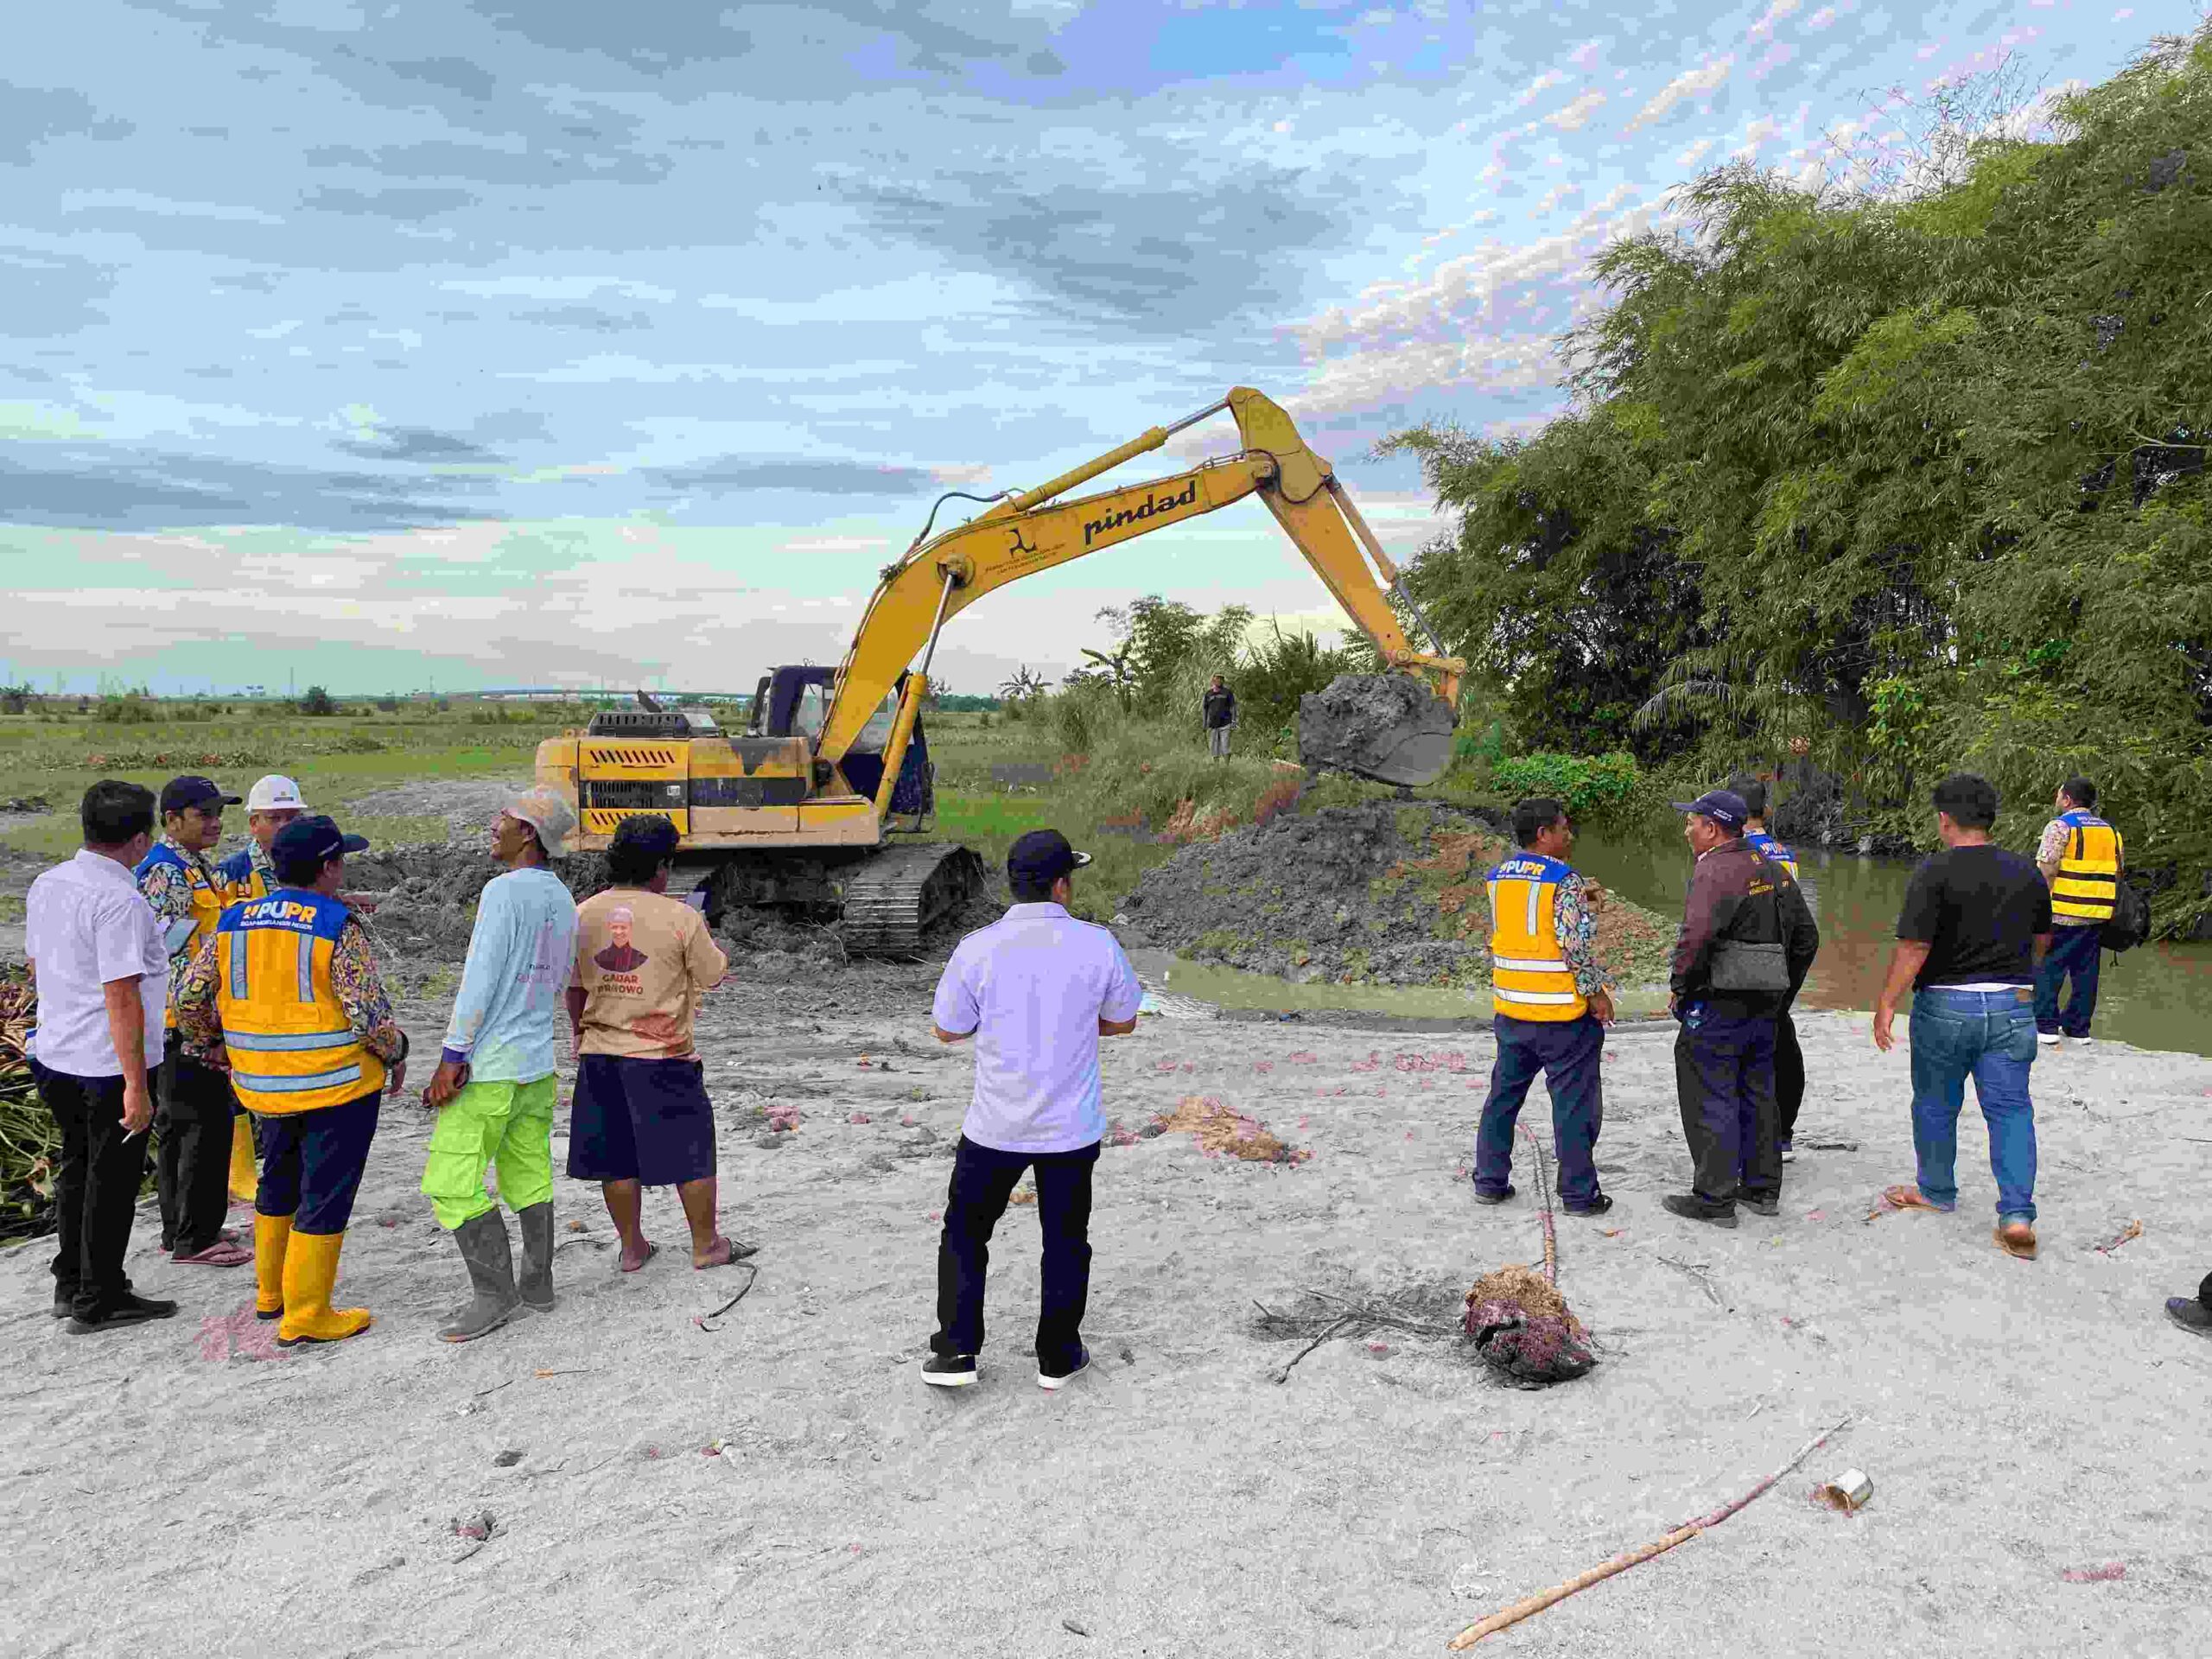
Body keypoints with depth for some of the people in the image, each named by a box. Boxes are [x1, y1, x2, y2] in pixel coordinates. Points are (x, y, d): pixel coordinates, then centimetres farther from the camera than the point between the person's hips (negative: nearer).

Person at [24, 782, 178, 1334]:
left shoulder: (46, 885, 5)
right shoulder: (120, 901, -23)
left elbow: (36, 966, 17)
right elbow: (122, 998, -25)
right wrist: (136, 1087, -22)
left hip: (55, 1055, 9)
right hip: (112, 1063, -9)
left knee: (77, 1166, 22)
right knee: (112, 1179, 5)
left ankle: (69, 1284, 35)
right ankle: (98, 1302, 16)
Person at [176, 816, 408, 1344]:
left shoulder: (234, 923, 3)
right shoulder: (339, 929, -15)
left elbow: (189, 997, 5)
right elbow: (369, 1014, -19)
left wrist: (209, 1046, 21)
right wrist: (395, 1054, -1)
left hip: (265, 1083, 6)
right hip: (338, 1083, -6)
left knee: (279, 1185, 24)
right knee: (325, 1196, 3)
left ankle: (270, 1293, 36)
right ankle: (305, 1316, 9)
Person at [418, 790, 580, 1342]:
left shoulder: (504, 890, -15)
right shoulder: (564, 901, 10)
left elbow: (481, 979, -19)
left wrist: (452, 1057, -17)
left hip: (488, 1067, -9)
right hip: (537, 1062, 9)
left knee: (451, 1183, -2)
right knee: (529, 1176, 15)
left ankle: (493, 1292, 0)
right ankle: (538, 1283, 21)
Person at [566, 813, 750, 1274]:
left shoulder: (583, 915, 2)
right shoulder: (679, 917, -12)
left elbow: (574, 987, 10)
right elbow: (714, 975, 0)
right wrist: (707, 937, 17)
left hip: (601, 1052, 5)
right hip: (663, 1056, -4)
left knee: (617, 1156, 13)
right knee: (690, 1150, 9)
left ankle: (632, 1247, 23)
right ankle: (706, 1245, 18)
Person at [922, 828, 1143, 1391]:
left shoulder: (977, 949, -13)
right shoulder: (1098, 945, -10)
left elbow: (948, 1030, 0)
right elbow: (1123, 1021, 4)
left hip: (994, 1130, 0)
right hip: (1072, 1130, 1)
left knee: (964, 1236, 18)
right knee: (1066, 1241, 17)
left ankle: (956, 1352, 17)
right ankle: (1057, 1357, 26)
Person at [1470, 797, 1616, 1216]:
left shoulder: (1499, 876, 7)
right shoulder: (1564, 879, -14)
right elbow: (1575, 943, -19)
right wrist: (1596, 992, -7)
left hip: (1510, 1006, 6)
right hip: (1562, 1010, -6)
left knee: (1504, 1093, 16)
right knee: (1573, 1102, 4)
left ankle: (1489, 1181, 21)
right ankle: (1579, 1194, 10)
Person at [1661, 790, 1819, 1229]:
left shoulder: (1715, 870, -16)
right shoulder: (1773, 871, 13)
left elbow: (1697, 937, -29)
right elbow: (1807, 937, 19)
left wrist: (1679, 987, -15)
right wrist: (1783, 991, 22)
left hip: (1719, 1006, -9)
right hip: (1765, 1008, 9)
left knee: (1710, 1101, -1)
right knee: (1758, 1094, 17)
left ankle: (1714, 1199, 4)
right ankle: (1763, 1189, 26)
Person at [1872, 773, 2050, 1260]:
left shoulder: (1935, 872, -13)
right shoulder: (2026, 873, 4)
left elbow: (1913, 947, -18)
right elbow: (2041, 941, 17)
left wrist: (1886, 1003, -11)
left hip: (1946, 1005, -4)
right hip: (2013, 1007, 4)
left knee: (1936, 1105, 14)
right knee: (2010, 1109, 5)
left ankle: (1937, 1192, 30)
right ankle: (2017, 1214, -4)